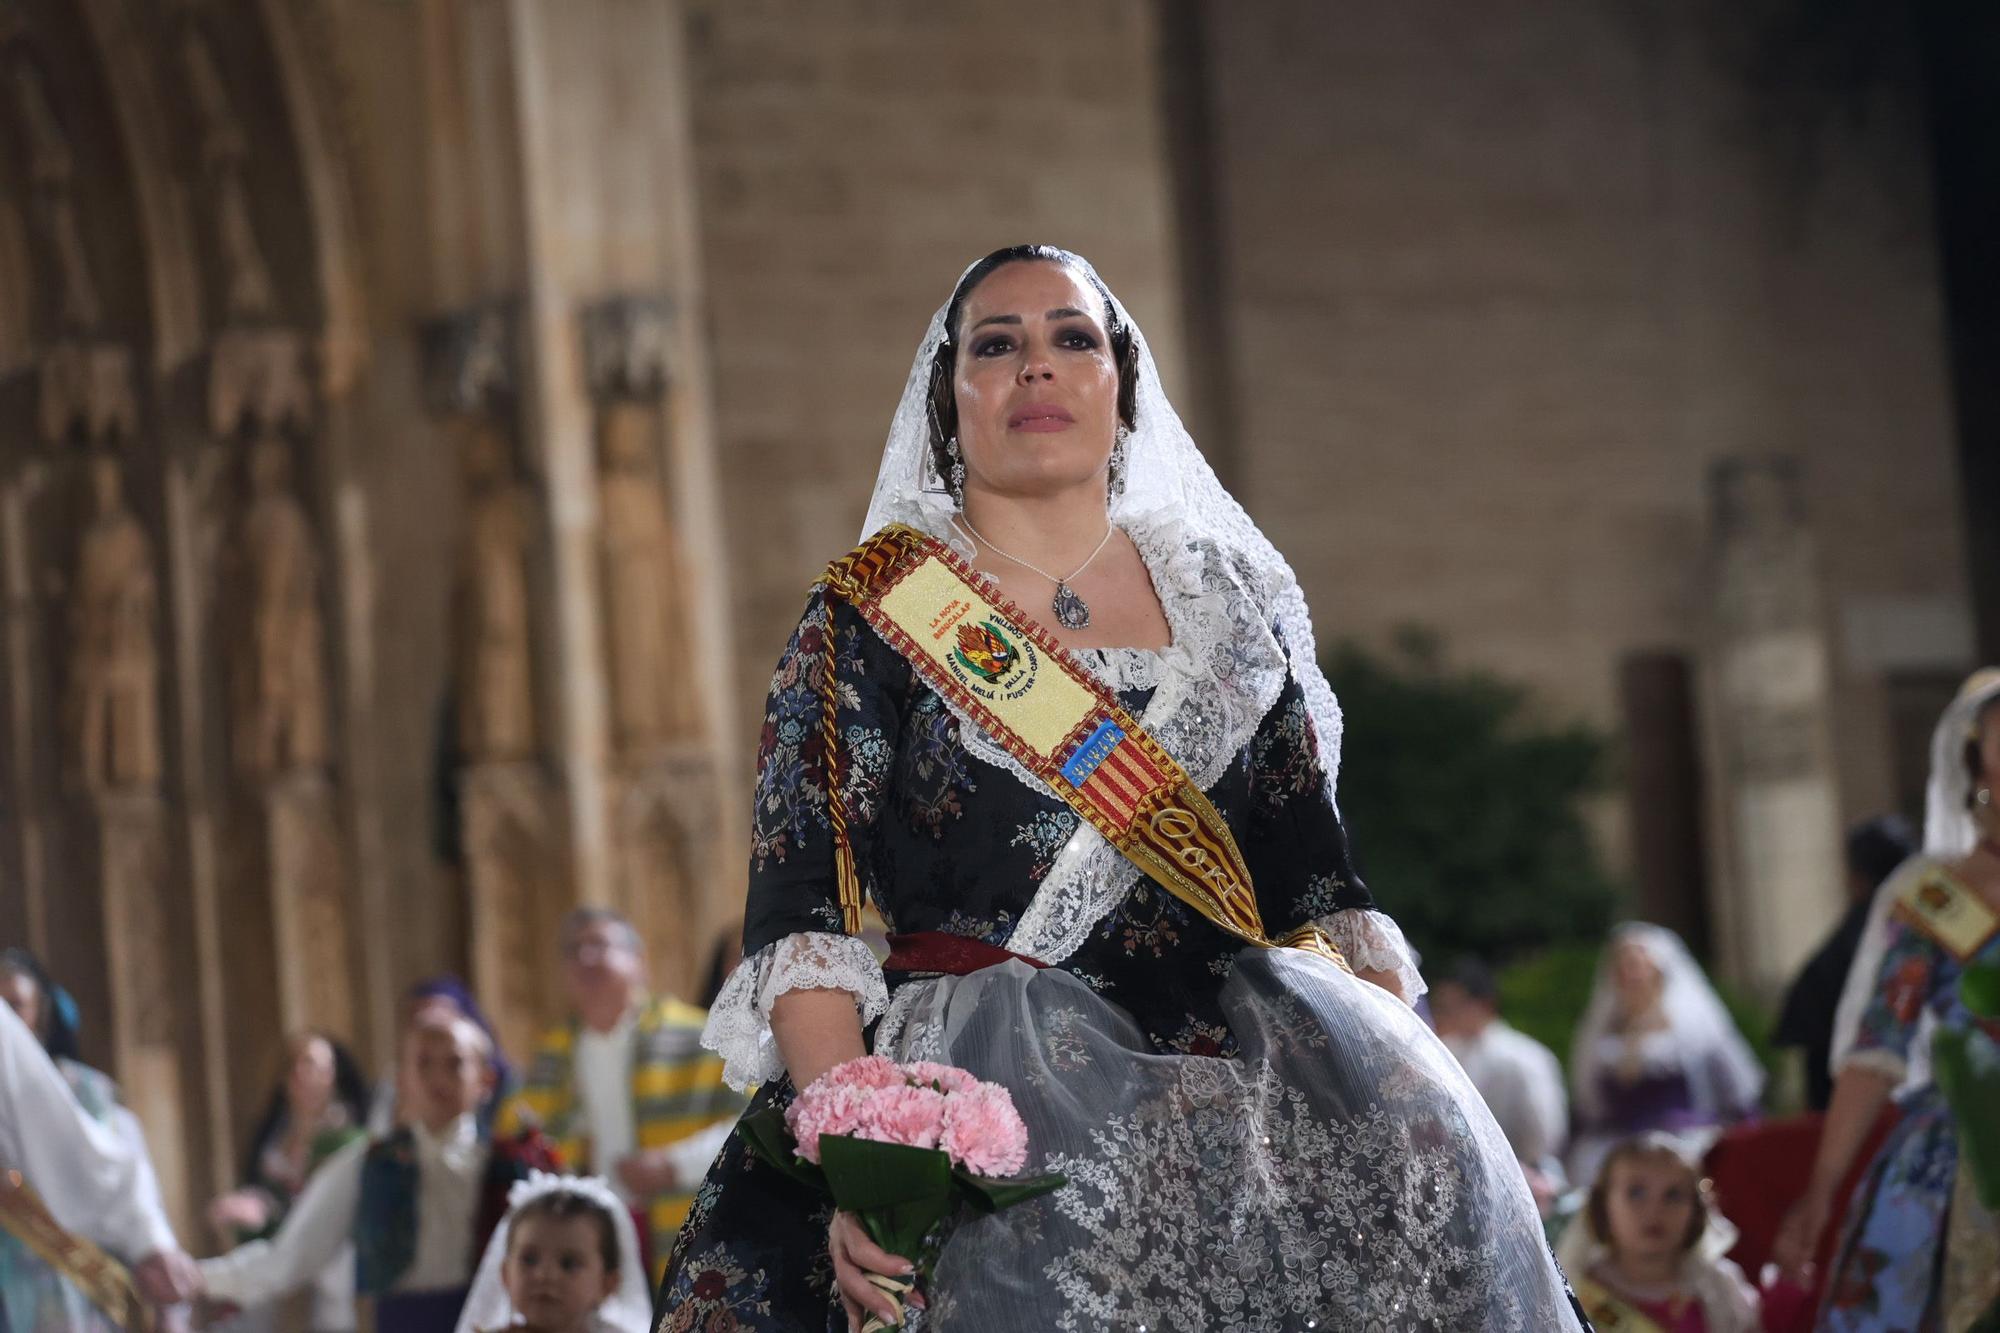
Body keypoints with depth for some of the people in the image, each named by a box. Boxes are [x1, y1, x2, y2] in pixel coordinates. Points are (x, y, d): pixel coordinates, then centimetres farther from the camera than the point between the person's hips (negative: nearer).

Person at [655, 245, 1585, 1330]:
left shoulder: (1226, 598, 16)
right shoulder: (869, 619, 5)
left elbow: (1316, 882, 15)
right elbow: (800, 919, -4)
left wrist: (1400, 1068, -3)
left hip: (1231, 1078, 4)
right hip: (981, 1083, -4)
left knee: (1426, 1156, -22)